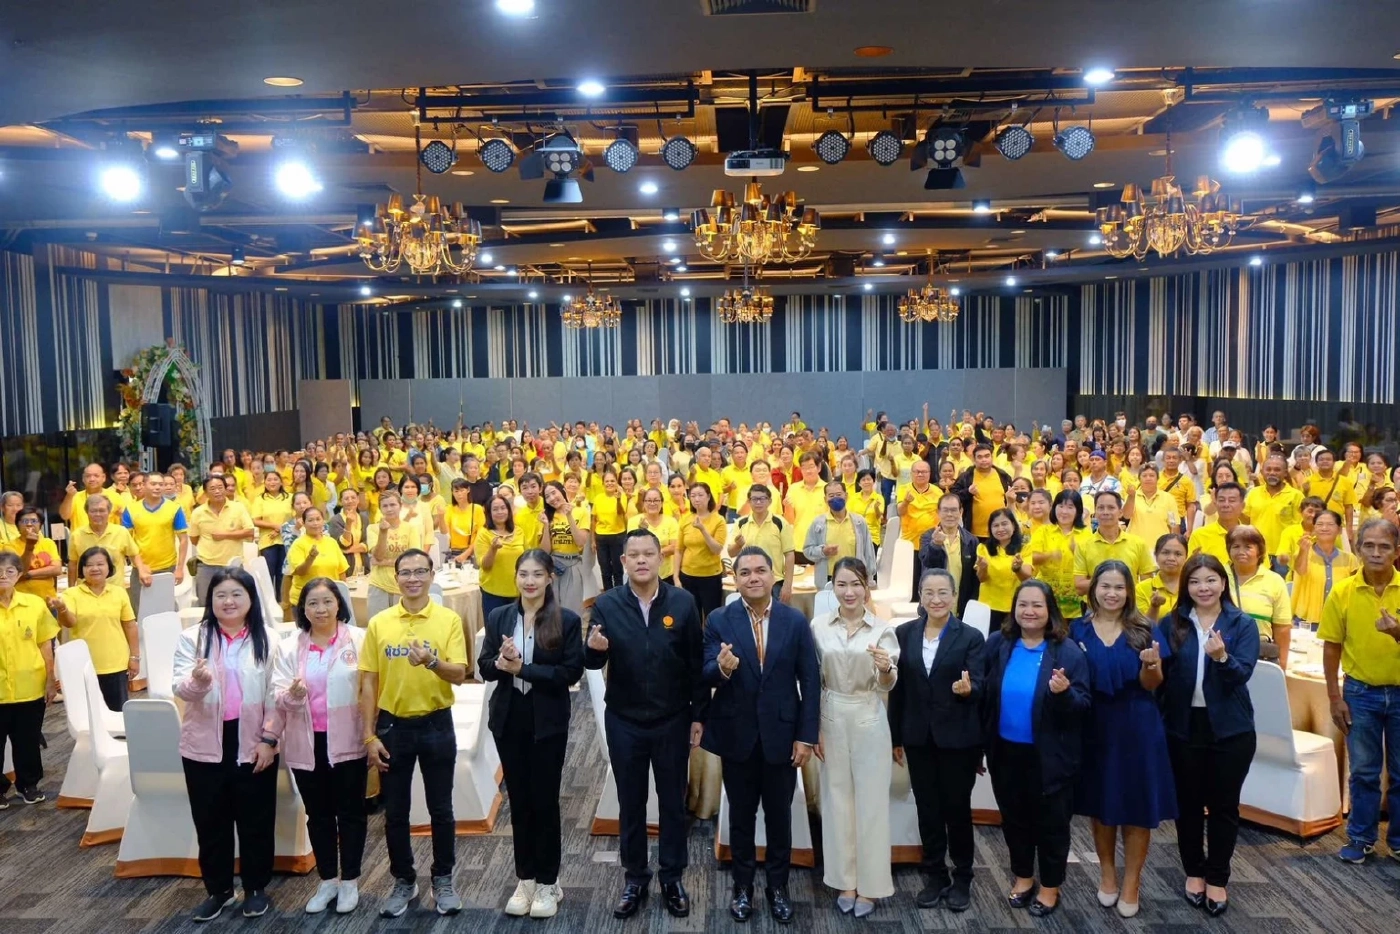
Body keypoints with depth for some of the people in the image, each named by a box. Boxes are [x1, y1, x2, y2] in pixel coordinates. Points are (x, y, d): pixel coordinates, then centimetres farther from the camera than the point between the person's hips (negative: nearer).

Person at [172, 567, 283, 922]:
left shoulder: (269, 640, -1)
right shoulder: (192, 638, -1)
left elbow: (275, 695, -1)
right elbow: (181, 688, -10)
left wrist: (269, 738, -7)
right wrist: (197, 681, -33)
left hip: (253, 744, -1)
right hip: (205, 745, 1)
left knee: (255, 820, 9)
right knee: (210, 821, 11)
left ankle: (256, 888, 26)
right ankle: (218, 889, 29)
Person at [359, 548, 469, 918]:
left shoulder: (449, 619, -5)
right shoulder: (379, 623, -1)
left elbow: (459, 675, -11)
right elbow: (368, 683, 0)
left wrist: (432, 662, -31)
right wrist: (369, 736, -4)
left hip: (436, 724, -1)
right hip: (392, 726, 1)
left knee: (441, 809, 9)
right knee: (395, 812, 11)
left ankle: (443, 880, 25)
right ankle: (404, 881, 28)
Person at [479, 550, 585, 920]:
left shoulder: (567, 620, -8)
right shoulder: (498, 617, 3)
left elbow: (571, 673, -13)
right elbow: (484, 668, 3)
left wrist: (522, 668, -19)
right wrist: (501, 662, -20)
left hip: (548, 723, -3)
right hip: (509, 720, 3)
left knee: (545, 801, 6)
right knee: (518, 801, 12)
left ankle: (548, 882, 21)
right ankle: (525, 879, 26)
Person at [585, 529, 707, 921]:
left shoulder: (683, 602, -9)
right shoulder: (606, 604, -7)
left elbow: (696, 662, -4)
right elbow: (594, 663, -6)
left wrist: (699, 714, -3)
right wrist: (594, 648, -29)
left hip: (673, 720, 0)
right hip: (624, 721, 1)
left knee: (672, 802, 14)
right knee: (630, 803, 14)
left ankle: (673, 877, 30)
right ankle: (635, 877, 31)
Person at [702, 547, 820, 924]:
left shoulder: (796, 621, -5)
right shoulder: (719, 620, -7)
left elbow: (810, 681, -4)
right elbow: (706, 677, -10)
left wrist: (807, 735, -7)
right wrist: (722, 667, -33)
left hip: (781, 733, 0)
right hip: (736, 734, 0)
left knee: (779, 815, 14)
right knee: (741, 814, 15)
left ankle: (778, 886, 33)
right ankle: (742, 886, 32)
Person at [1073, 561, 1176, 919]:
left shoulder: (1143, 629, -3)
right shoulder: (1079, 629, 0)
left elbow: (1151, 685, -5)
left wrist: (1150, 665, -24)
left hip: (1137, 727, -1)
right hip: (1095, 727, 1)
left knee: (1137, 804, 5)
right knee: (1100, 802, 13)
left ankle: (1132, 881, 20)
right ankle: (1107, 873, 30)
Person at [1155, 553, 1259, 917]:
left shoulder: (1243, 625, -4)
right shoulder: (1172, 624, 0)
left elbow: (1243, 674, -16)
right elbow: (1159, 672, -1)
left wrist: (1222, 658, -35)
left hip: (1230, 729, -1)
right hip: (1183, 727, 1)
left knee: (1223, 804, 9)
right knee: (1188, 803, 12)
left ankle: (1217, 878, 24)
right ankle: (1194, 871, 30)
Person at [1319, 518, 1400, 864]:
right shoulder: (1342, 592, -7)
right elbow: (1331, 648, -1)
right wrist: (1335, 698, -2)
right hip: (1361, 693, 0)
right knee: (1364, 772, 10)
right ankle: (1361, 838, 24)